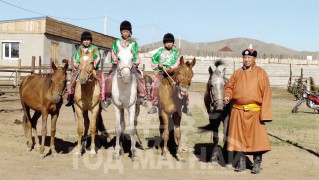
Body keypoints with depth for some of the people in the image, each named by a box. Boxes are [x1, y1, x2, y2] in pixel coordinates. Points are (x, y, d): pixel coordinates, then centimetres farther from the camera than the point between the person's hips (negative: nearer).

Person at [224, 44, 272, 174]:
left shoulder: (261, 73, 0)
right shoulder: (237, 73, 11)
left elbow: (266, 94, -4)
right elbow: (229, 87, 17)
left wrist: (264, 113, -11)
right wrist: (228, 96, -7)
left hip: (255, 111, -3)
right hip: (238, 111, 3)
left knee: (257, 137, -2)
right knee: (239, 137, 7)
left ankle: (257, 164, 12)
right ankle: (241, 162, 21)